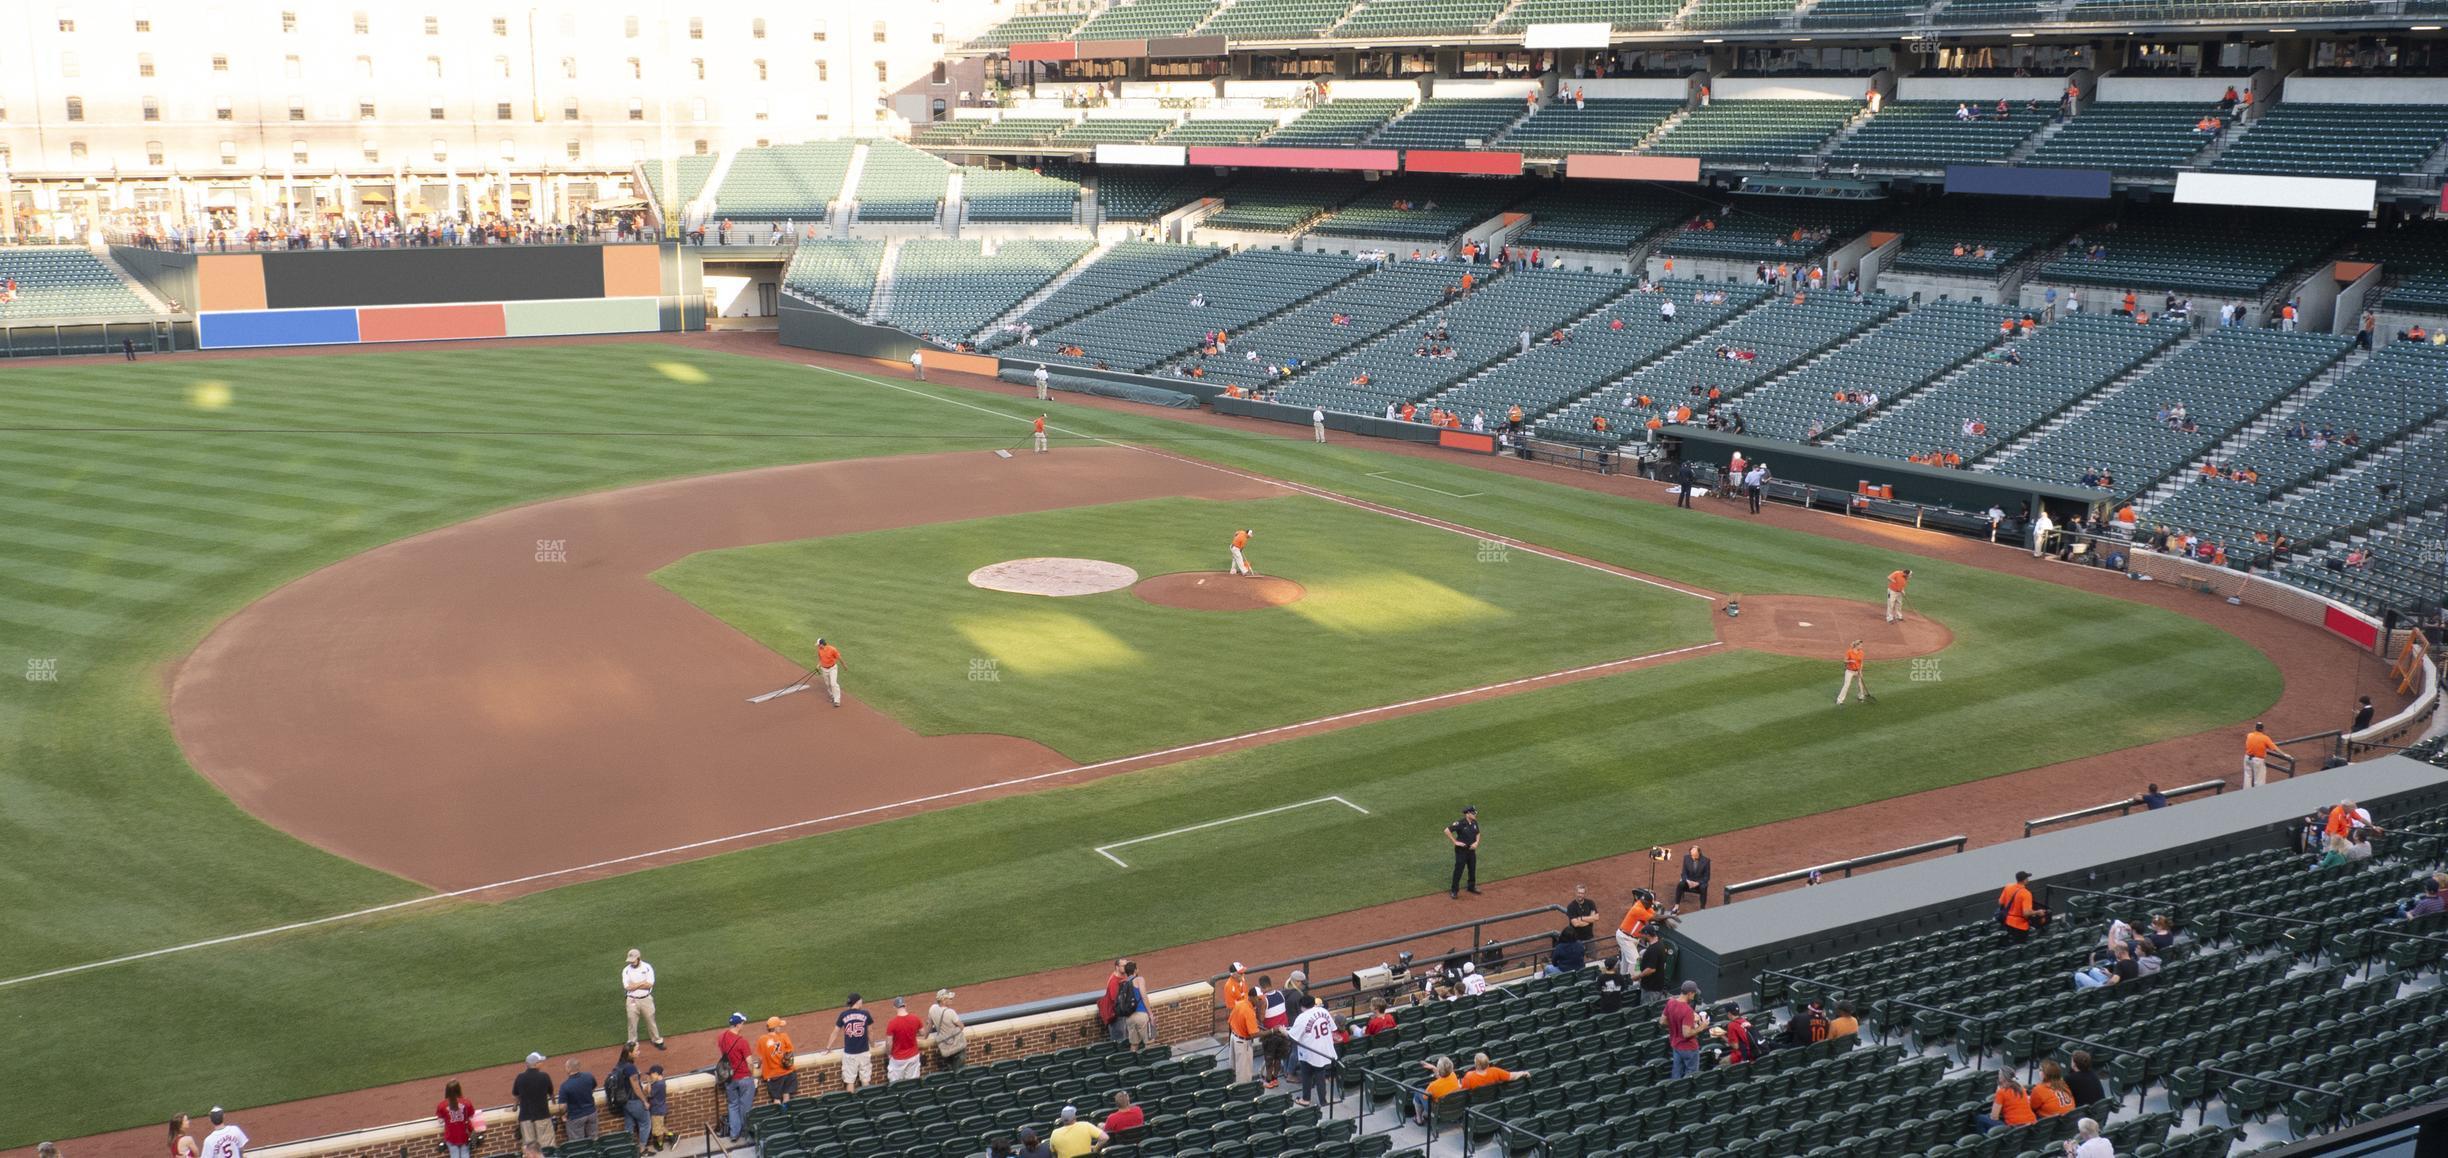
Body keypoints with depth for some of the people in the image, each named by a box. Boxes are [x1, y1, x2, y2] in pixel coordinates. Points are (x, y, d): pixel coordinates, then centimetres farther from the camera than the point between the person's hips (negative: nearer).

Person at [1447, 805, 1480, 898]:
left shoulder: (1474, 823, 0)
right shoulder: (1460, 824, -22)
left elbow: (1477, 834, 17)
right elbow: (1447, 830, -25)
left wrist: (1476, 842, -3)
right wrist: (1455, 842, -21)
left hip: (1471, 850, 7)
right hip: (1461, 851, -7)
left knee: (1472, 869, 18)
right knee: (1458, 870, -1)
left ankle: (1472, 887, 35)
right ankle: (1454, 890, 10)